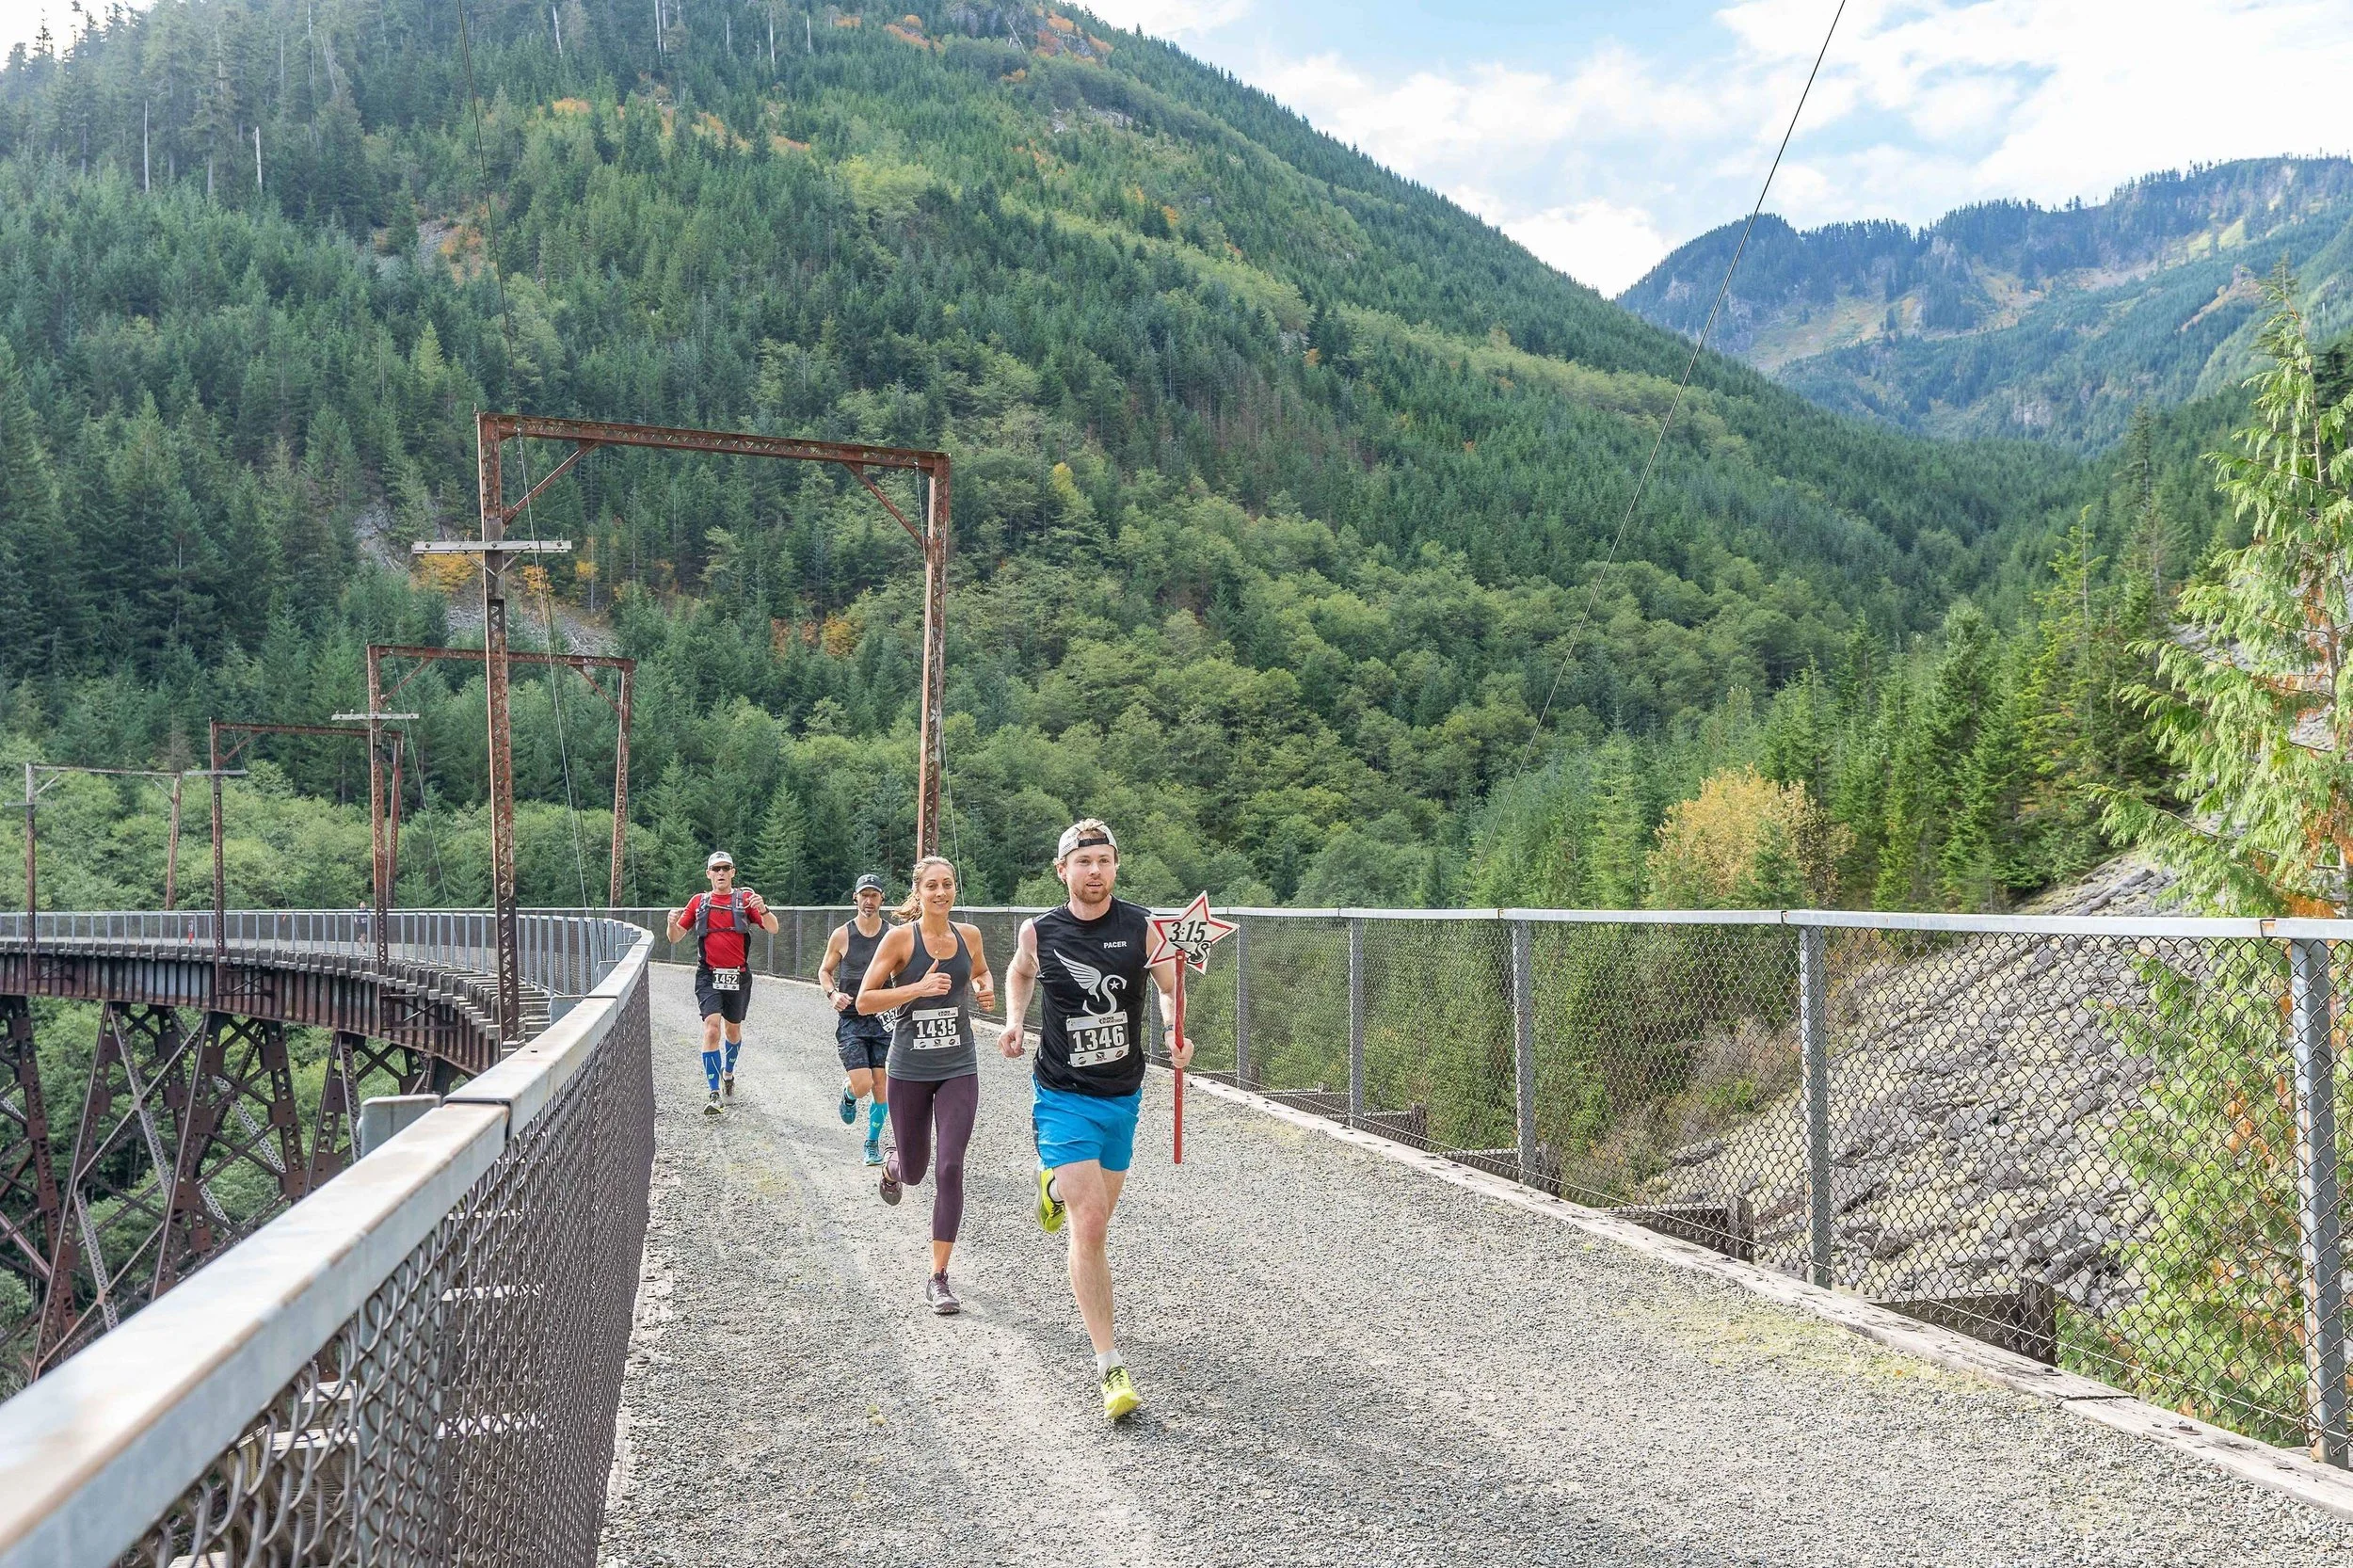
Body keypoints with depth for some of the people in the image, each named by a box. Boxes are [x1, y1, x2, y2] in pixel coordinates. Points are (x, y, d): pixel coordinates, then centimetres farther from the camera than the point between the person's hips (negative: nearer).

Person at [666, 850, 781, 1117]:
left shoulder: (746, 897, 2)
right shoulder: (699, 902, 8)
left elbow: (773, 929, -8)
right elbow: (676, 937, 9)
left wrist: (763, 909, -29)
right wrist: (672, 922, -14)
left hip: (738, 975, 1)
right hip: (709, 974, -1)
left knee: (733, 1029, 16)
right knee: (712, 1028, -17)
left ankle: (728, 1072, 45)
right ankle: (714, 1094, -17)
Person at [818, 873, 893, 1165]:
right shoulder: (842, 935, -2)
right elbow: (824, 971, 10)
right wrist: (833, 994, -10)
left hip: (884, 1019, 2)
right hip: (851, 1019, -2)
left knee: (881, 1086, 0)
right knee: (862, 1086, -13)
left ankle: (873, 1143, 20)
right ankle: (848, 1092, 24)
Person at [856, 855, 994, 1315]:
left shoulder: (968, 935, 1)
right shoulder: (901, 938, -10)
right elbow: (864, 1001, -11)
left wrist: (985, 990, 1)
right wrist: (919, 988, -22)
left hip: (959, 1070, 2)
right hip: (909, 1070, -2)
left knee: (950, 1169, -9)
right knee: (914, 1170, 13)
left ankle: (938, 1278, -2)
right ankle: (892, 1164, 53)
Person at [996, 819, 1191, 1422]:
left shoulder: (1140, 926, -8)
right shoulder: (1039, 931, -7)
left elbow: (1171, 987, 5)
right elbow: (1019, 972, 16)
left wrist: (1178, 1035, -14)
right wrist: (1013, 1022, 0)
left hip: (1123, 1096, 3)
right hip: (1065, 1098, -3)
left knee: (1098, 1216, 19)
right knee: (1090, 1226, -13)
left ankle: (1056, 1185, 55)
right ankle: (1110, 1365, -7)